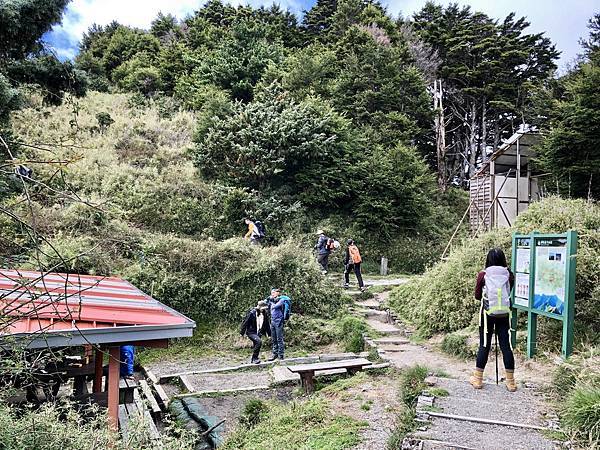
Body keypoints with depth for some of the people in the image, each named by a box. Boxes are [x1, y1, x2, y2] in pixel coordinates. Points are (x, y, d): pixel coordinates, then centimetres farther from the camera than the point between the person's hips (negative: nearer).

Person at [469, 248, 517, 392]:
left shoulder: (483, 275, -8)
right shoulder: (509, 275, -3)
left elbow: (477, 295, 0)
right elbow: (509, 292, 7)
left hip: (487, 313, -1)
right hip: (504, 314, 1)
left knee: (484, 345, 7)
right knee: (506, 345, 7)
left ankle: (478, 379, 15)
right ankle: (510, 381, 13)